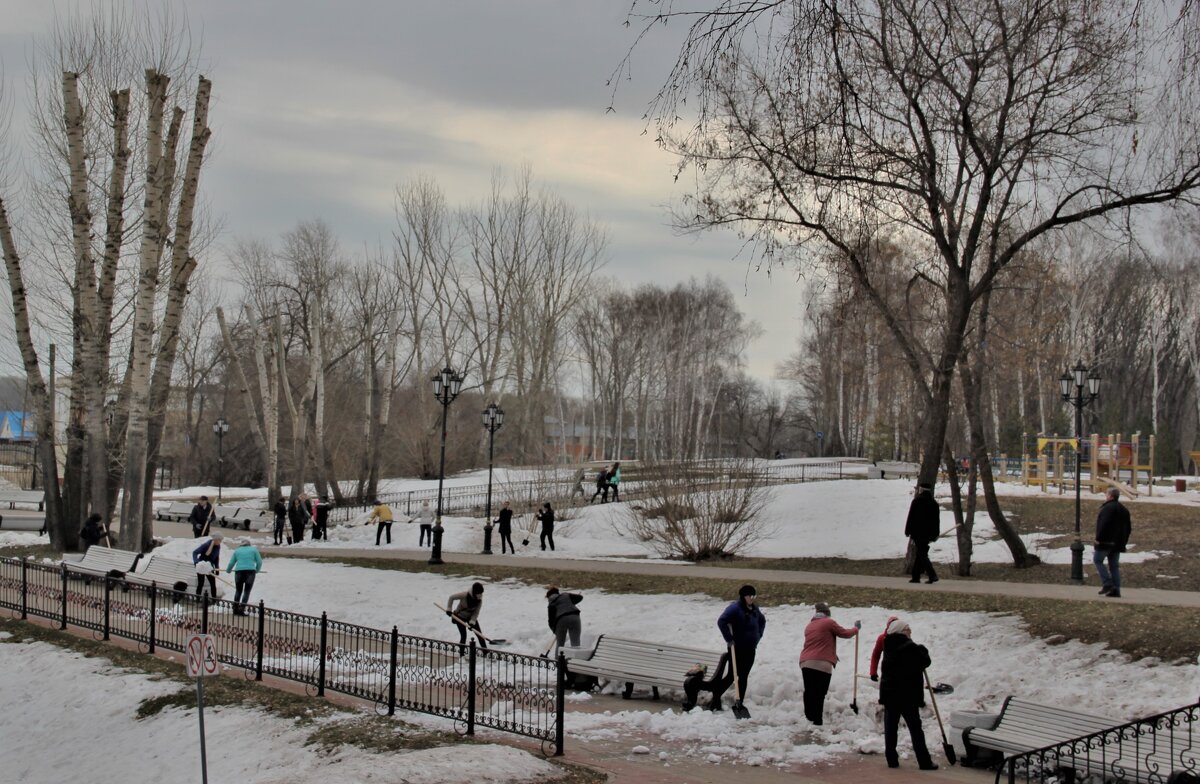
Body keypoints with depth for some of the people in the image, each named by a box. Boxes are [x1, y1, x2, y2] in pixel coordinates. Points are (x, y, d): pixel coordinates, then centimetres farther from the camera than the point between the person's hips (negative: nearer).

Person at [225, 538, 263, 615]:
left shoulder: (237, 551, 18)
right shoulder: (254, 549, 14)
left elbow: (231, 563, 19)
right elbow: (259, 562, 9)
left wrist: (228, 570, 39)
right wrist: (257, 570, 27)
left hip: (239, 571, 2)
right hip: (250, 571, -2)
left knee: (238, 590, 16)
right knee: (247, 591, 4)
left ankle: (235, 609, 15)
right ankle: (241, 609, -6)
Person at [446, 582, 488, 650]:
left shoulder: (479, 600, -19)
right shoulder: (465, 595, -32)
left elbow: (476, 612, -13)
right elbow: (451, 597, -20)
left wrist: (472, 622, -25)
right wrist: (449, 610, -19)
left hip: (471, 617, 4)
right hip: (460, 616, -4)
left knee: (479, 633, 0)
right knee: (463, 635, -11)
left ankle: (485, 650, 12)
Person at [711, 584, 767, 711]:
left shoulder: (754, 610, 9)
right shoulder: (735, 608, -15)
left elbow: (762, 621, 29)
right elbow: (721, 621, -25)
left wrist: (758, 636, 17)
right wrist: (729, 639, -21)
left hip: (750, 649, 7)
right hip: (737, 648, -7)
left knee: (744, 677, 9)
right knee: (732, 675, -4)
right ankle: (716, 698, 10)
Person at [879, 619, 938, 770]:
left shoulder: (889, 646, 7)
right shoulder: (910, 647, -16)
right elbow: (925, 662, -9)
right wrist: (923, 650, 11)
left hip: (889, 693, 6)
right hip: (908, 695, -6)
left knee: (890, 728, 8)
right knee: (915, 728, 0)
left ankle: (892, 759, 7)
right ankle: (924, 762, 0)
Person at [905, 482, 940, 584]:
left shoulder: (916, 501, -7)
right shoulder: (934, 503, 11)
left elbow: (911, 518, -9)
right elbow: (937, 521, 13)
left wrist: (908, 531, -3)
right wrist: (934, 535, 17)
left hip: (918, 532, -6)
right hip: (928, 533, 6)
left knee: (921, 554, -7)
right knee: (921, 554, 14)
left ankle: (932, 575, -20)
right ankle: (916, 576, 16)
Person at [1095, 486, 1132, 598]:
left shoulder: (1108, 508, -13)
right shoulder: (1124, 509, 17)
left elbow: (1103, 525, -22)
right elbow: (1128, 528, 20)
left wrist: (1098, 538, -15)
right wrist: (1124, 541, 21)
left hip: (1106, 542, -8)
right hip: (1118, 543, 8)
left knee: (1097, 560, 2)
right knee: (1114, 566, 9)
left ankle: (1108, 584, -10)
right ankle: (1116, 590, 4)